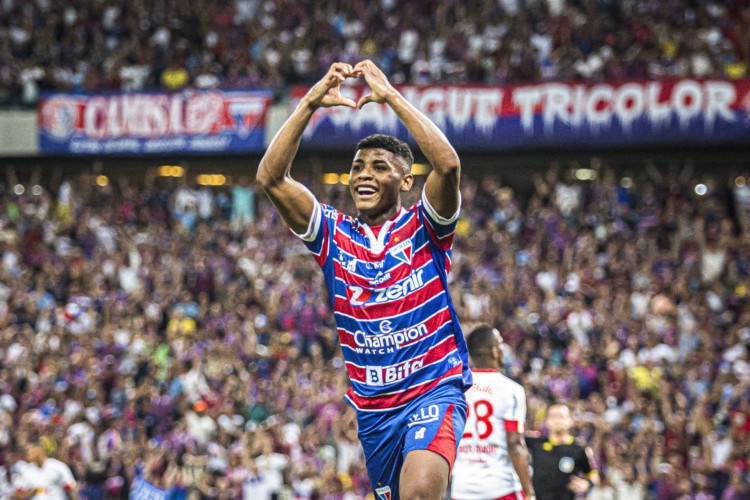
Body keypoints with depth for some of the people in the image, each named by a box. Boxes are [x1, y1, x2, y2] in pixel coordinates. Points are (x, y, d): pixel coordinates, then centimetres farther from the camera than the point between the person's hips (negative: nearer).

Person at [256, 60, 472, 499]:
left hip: (434, 390, -5)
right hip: (370, 407, 5)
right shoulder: (335, 235, 6)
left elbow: (448, 165, -21)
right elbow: (271, 178, -4)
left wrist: (390, 95, -20)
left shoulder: (423, 228, -2)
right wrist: (311, 103, -12)